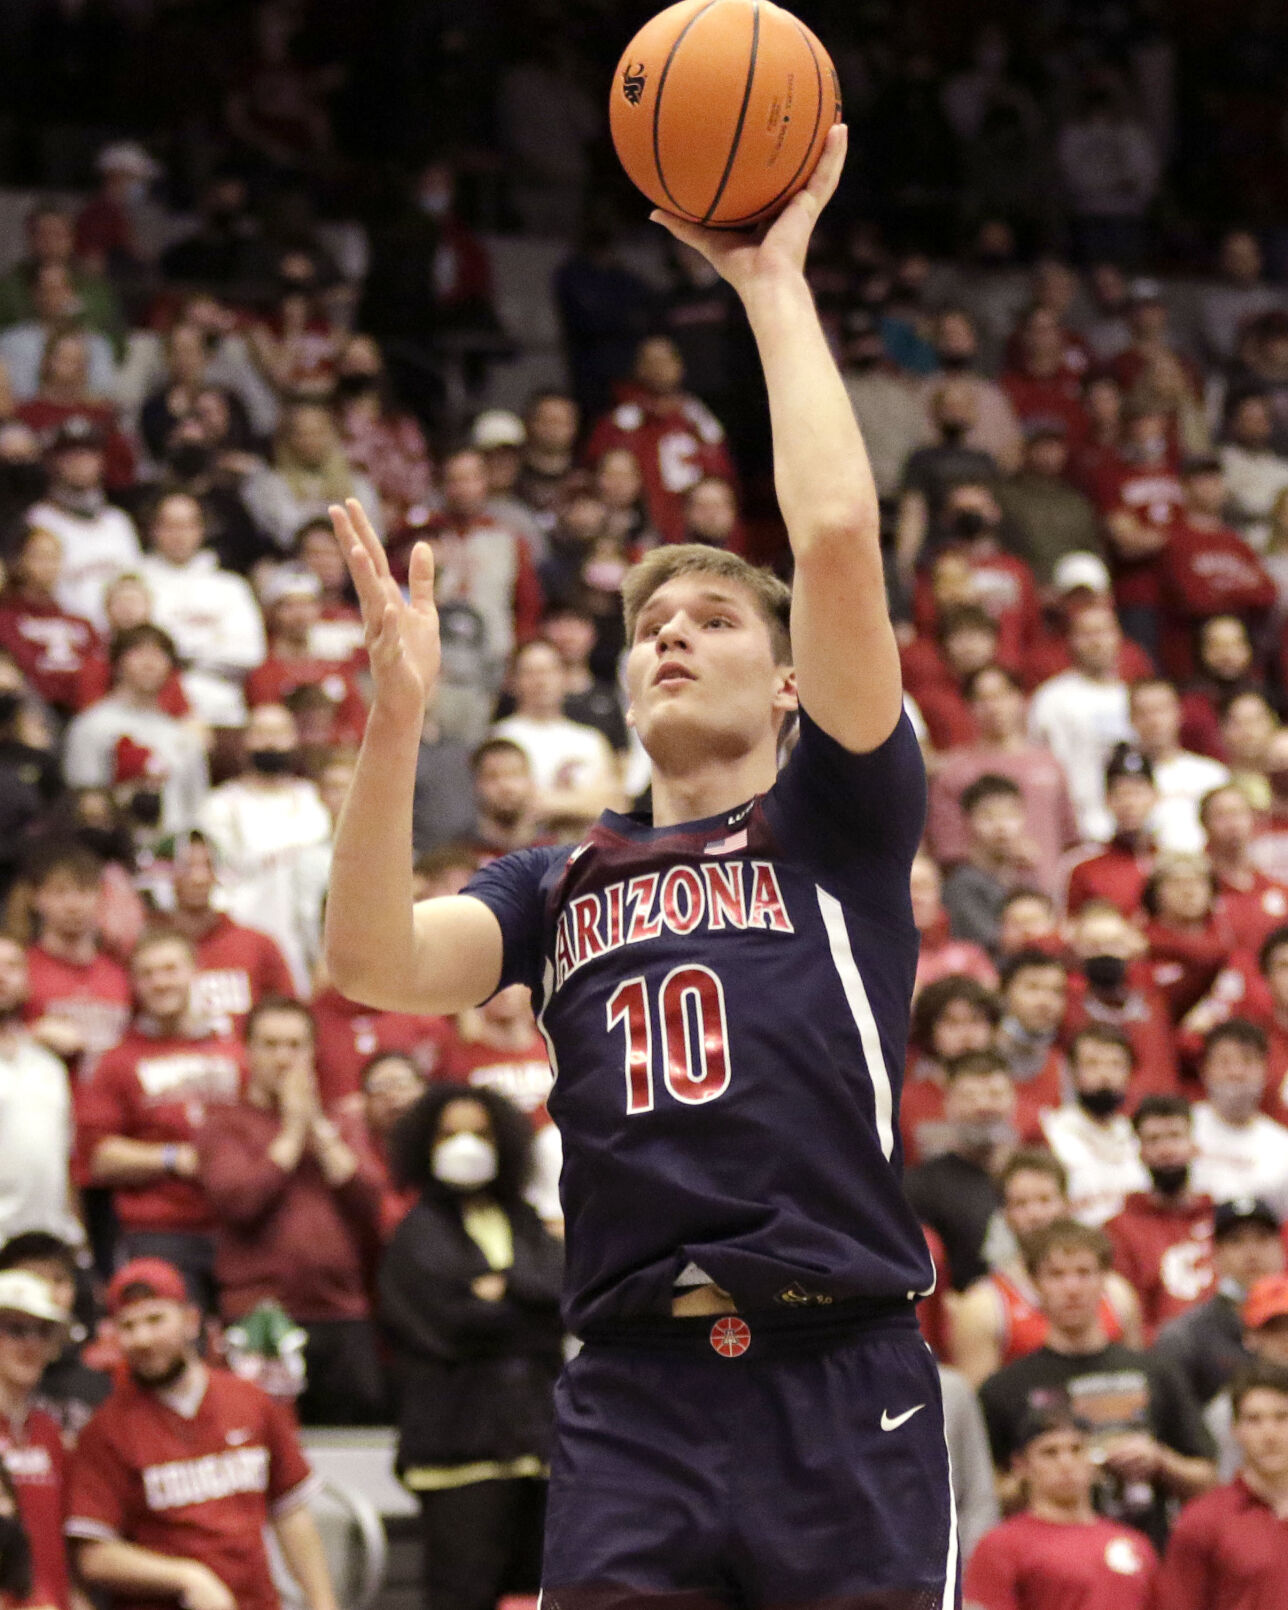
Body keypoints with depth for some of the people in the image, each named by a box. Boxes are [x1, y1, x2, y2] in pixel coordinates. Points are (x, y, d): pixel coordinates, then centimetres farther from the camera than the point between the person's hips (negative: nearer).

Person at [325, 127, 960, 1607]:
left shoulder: (838, 828, 10)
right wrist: (398, 708, -8)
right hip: (633, 1405, 3)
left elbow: (837, 535, -3)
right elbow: (372, 963, 1)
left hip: (843, 1390, -2)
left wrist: (774, 281, 5)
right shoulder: (556, 887, 21)